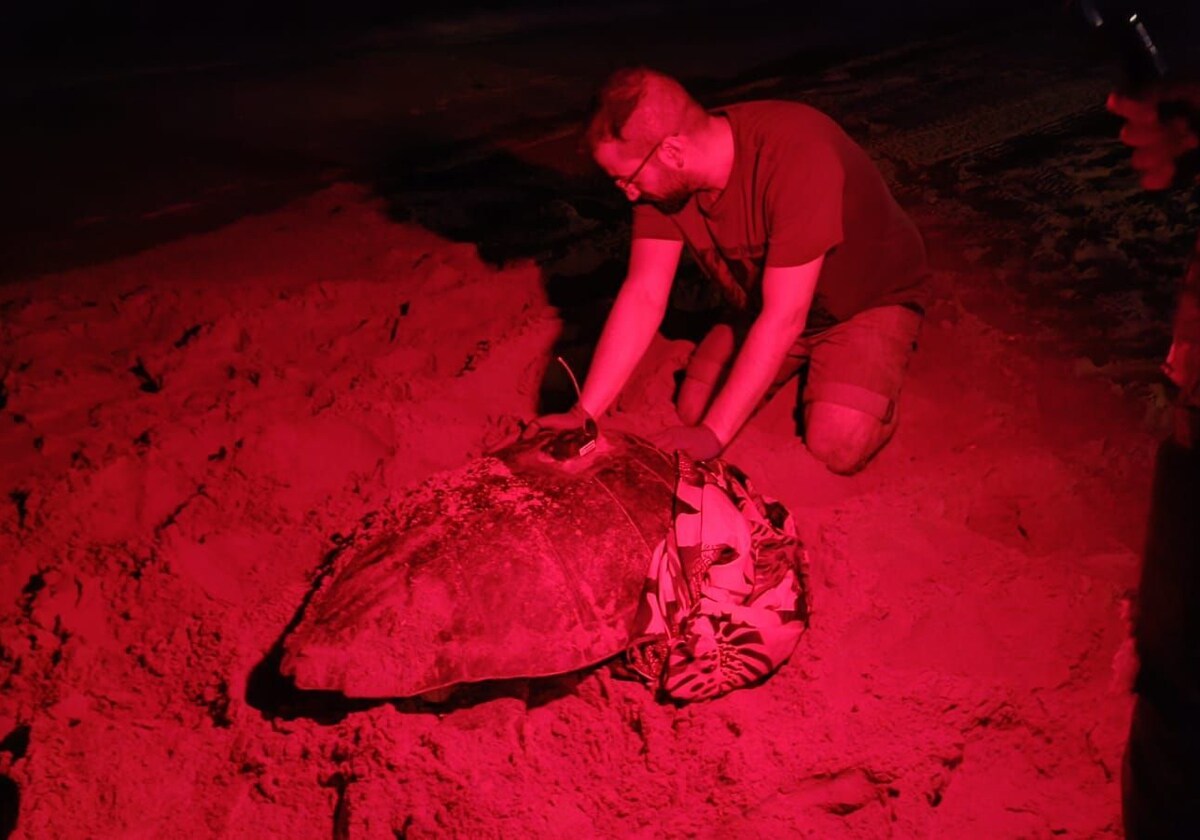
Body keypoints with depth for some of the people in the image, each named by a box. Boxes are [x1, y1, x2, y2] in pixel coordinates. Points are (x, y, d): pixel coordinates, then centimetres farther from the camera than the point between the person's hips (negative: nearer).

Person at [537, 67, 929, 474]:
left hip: (869, 298, -6)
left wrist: (713, 434, -35)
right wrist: (582, 415, -24)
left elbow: (783, 315, -36)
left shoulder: (795, 154, -37)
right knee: (693, 410, -7)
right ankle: (799, 362, 17)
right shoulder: (661, 179, -17)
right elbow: (643, 295, -17)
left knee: (837, 446, -25)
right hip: (764, 302, 6)